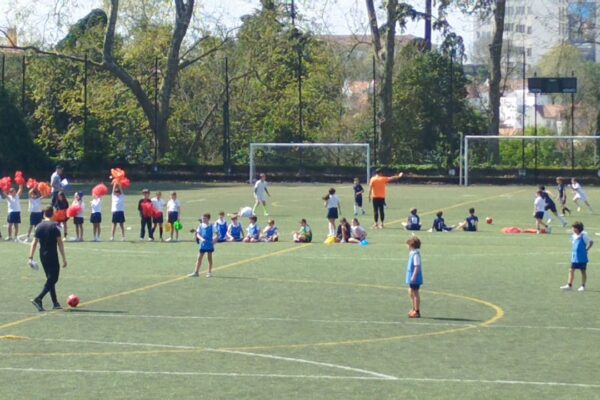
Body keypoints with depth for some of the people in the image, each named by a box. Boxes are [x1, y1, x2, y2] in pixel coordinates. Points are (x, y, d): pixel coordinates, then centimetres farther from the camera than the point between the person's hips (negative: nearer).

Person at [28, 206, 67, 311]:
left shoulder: (39, 226, 4)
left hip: (42, 256, 6)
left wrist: (31, 257, 6)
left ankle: (55, 303, 19)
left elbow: (34, 243, 3)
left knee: (50, 279, 16)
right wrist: (64, 258, -7)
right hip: (52, 256, -6)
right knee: (52, 279, -2)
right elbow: (60, 243, -11)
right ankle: (38, 299, -17)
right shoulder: (54, 226, -10)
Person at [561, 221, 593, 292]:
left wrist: (586, 249, -9)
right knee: (571, 270, 5)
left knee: (583, 271, 4)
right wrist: (573, 250, 13)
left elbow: (591, 242, -10)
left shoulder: (583, 235, -13)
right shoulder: (573, 236, 7)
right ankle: (569, 285, 10)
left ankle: (583, 286, 12)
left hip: (582, 257, -6)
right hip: (574, 257, 6)